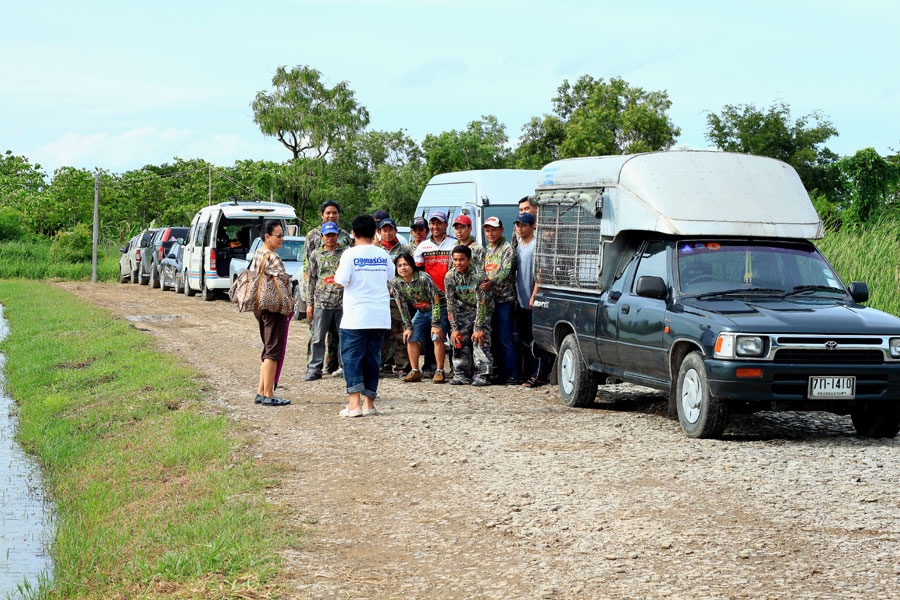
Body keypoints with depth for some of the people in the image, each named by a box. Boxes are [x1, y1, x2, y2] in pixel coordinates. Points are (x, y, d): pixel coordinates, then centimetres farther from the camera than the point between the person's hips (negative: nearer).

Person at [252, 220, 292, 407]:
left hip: (259, 307, 9)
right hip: (274, 308, -9)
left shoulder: (256, 254, 12)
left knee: (268, 350, 16)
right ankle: (268, 395, -4)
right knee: (274, 351, -5)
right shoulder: (272, 257, -16)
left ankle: (261, 392, 17)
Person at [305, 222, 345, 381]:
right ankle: (314, 369, 3)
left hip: (342, 302, 0)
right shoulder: (316, 255, 11)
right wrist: (309, 304, 7)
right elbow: (311, 280, 12)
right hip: (321, 302, 0)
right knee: (318, 338, 0)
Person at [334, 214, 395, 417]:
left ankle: (354, 403, -12)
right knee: (372, 357, 11)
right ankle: (369, 402, 12)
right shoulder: (382, 254, 5)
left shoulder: (350, 254, -9)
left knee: (352, 357, -1)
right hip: (380, 315, 4)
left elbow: (340, 281, -13)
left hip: (356, 315, -4)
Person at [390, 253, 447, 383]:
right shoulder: (396, 283, -12)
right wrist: (408, 327, -9)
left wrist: (435, 324, -26)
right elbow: (402, 306, -6)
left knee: (437, 337, -21)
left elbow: (435, 301, -25)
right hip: (421, 312, 6)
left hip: (438, 310, -6)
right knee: (410, 337, -5)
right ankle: (415, 372, 3)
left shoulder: (423, 278, -28)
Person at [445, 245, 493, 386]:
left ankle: (483, 376, -12)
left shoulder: (479, 275, -23)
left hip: (482, 312, -4)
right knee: (459, 342, -6)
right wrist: (454, 328, -10)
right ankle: (461, 374, 3)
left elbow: (482, 303, -23)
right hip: (463, 313, 4)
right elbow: (451, 304, -7)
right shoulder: (450, 276, -11)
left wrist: (478, 328, -24)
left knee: (480, 341, -15)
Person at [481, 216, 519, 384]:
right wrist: (481, 283, 4)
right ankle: (500, 372, 13)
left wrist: (491, 283, -32)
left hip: (504, 299, -7)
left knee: (505, 339, -9)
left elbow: (506, 272, -18)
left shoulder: (507, 249, -5)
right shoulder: (487, 250, 19)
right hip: (490, 299, 7)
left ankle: (511, 375, -8)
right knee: (496, 338, 8)